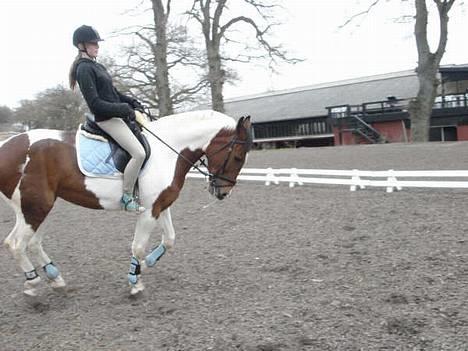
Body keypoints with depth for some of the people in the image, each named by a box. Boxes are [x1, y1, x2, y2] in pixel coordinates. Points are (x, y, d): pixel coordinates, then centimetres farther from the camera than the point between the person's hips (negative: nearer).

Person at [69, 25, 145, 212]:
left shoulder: (96, 66, 16)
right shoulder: (84, 69, -13)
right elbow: (95, 103, -19)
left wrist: (131, 102, 8)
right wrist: (123, 109, -19)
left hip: (117, 115, 11)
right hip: (106, 119, -10)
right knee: (139, 153, -22)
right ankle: (127, 198, -11)